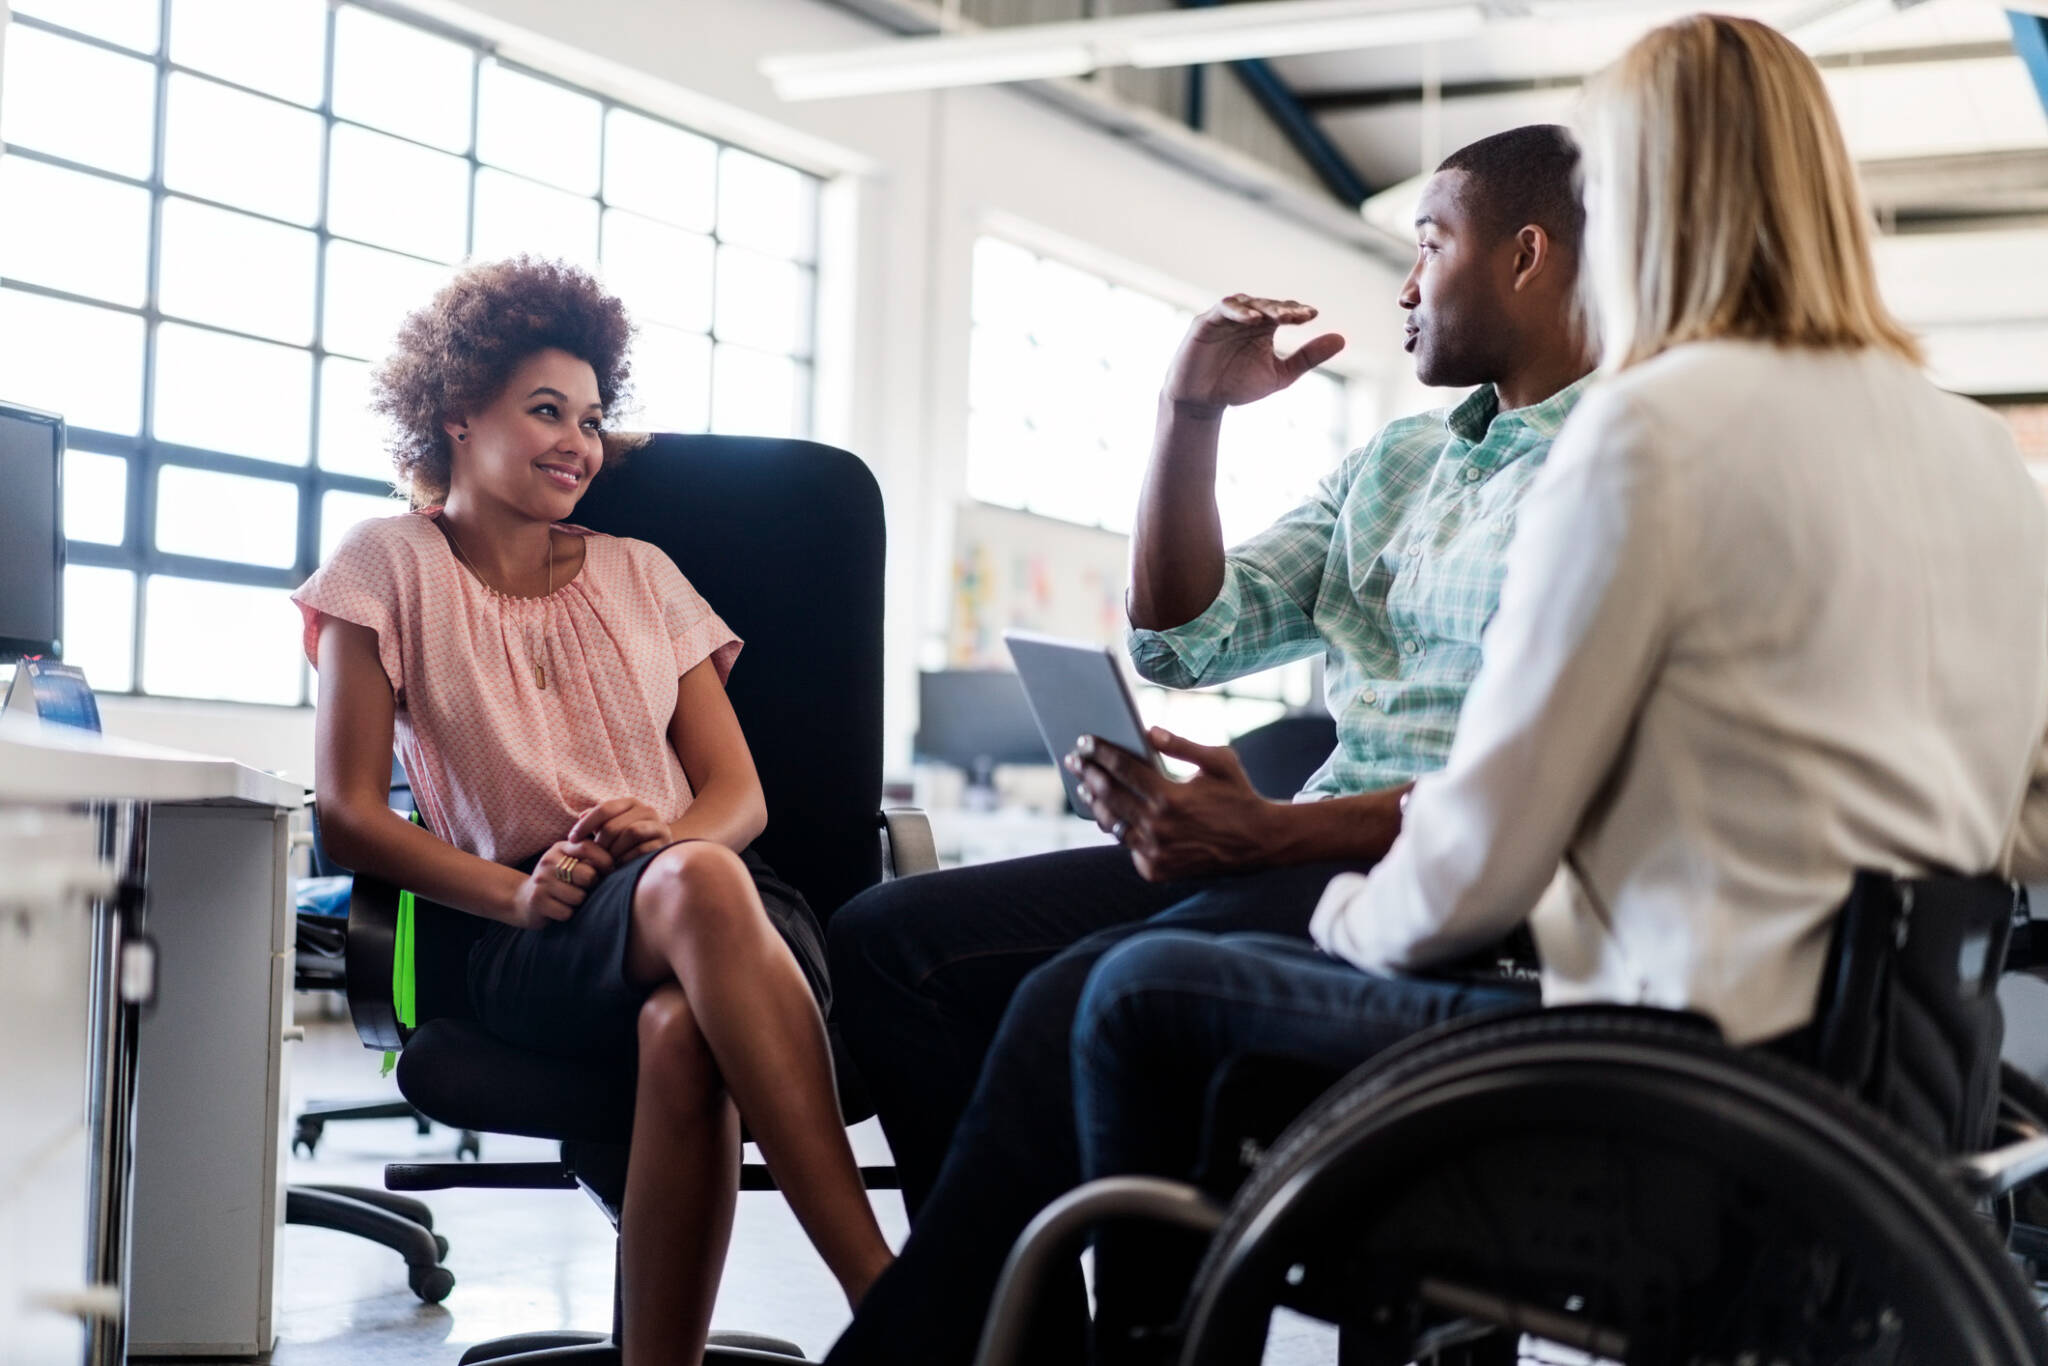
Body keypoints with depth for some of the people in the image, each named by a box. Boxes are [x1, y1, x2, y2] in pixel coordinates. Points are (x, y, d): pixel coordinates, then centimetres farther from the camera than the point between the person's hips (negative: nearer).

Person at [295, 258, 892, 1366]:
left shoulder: (639, 572, 21)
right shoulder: (392, 566, 12)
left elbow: (740, 796, 16)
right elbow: (349, 814, 3)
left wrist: (666, 834, -10)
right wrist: (517, 893, -14)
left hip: (707, 886, 3)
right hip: (530, 943, -3)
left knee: (683, 1029, -39)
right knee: (700, 889, -40)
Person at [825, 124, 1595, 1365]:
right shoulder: (1395, 463, 23)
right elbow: (1184, 642, 20)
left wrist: (1279, 832, -23)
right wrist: (1191, 413, 9)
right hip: (1306, 852, 9)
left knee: (1080, 1005, -33)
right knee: (889, 940, -3)